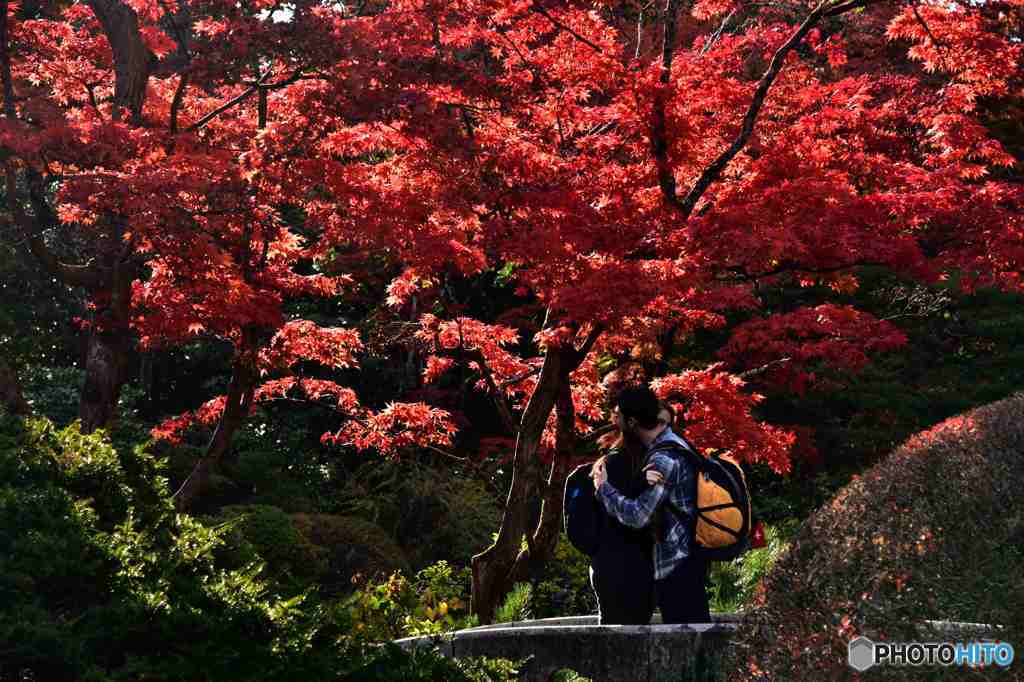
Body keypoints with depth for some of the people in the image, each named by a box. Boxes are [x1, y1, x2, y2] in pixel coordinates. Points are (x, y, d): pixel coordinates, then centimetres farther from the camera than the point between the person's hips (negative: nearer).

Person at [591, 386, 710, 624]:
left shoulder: (664, 459, -22)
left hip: (677, 562, -10)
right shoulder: (673, 442, 9)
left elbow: (637, 515, -25)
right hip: (686, 555, 10)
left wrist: (603, 487, -9)